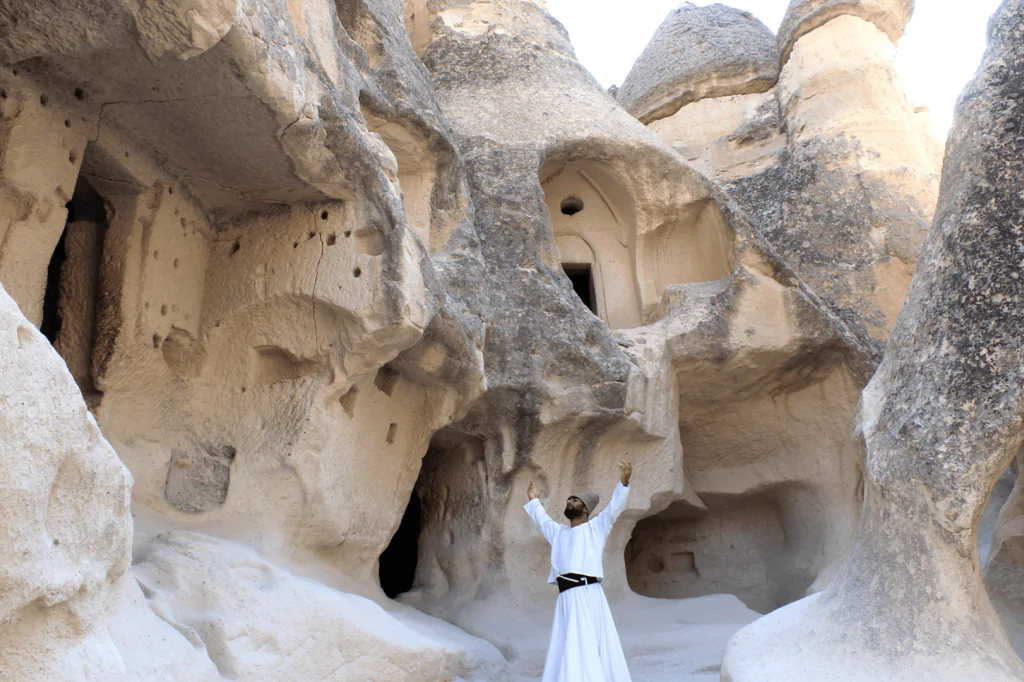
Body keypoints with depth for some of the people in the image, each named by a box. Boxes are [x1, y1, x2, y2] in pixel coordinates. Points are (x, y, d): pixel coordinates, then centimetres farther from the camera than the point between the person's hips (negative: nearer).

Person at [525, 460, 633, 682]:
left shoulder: (595, 527, 8)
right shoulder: (559, 532, 25)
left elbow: (615, 507, -5)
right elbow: (543, 520, 44)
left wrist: (623, 483, -18)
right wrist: (534, 501, 57)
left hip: (587, 595, -6)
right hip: (565, 599, 6)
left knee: (584, 651, -11)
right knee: (564, 651, 7)